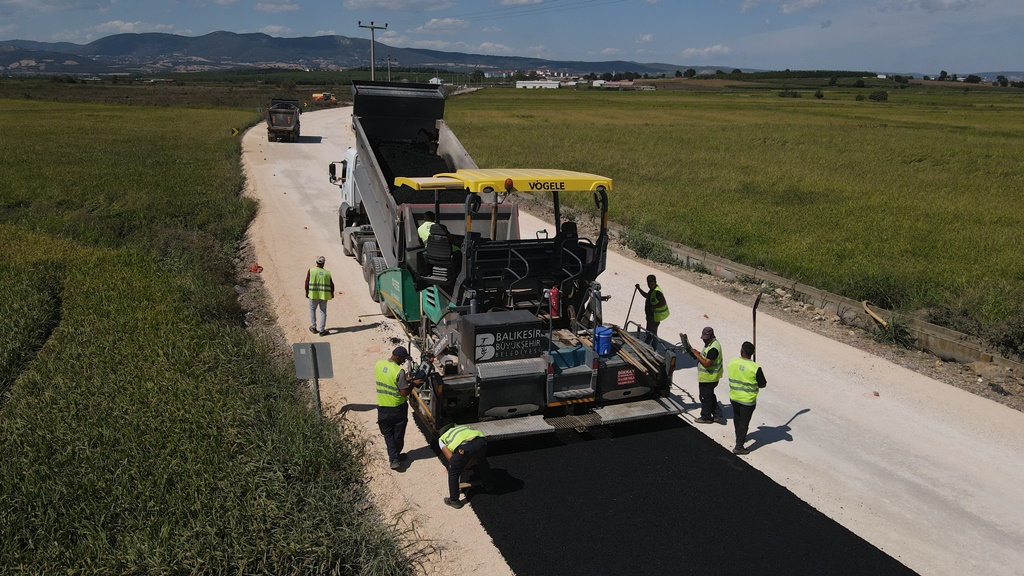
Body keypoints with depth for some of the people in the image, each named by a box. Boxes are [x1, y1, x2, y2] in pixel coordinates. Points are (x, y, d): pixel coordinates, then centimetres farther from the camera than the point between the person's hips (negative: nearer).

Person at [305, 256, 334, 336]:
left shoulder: (311, 271, -8)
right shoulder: (327, 273, -4)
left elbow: (307, 282, -6)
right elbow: (332, 285, -2)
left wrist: (307, 292, 8)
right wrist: (332, 293, 15)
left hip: (313, 294, -1)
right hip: (324, 295, 1)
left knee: (312, 309, 21)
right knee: (323, 312, 9)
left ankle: (313, 327, 23)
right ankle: (322, 330, 11)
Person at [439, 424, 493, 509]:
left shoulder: (442, 439, 29)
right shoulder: (464, 427, 43)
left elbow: (451, 457, 14)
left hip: (465, 447, -5)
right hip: (481, 441, 5)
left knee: (453, 472, 19)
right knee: (483, 464, 36)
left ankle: (454, 500, 25)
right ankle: (487, 486, 57)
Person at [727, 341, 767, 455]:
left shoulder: (732, 362, -12)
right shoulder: (755, 368, -24)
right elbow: (762, 385, -12)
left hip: (734, 397, 5)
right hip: (747, 400, -4)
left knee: (737, 419, 25)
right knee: (744, 422, 7)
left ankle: (740, 438, 46)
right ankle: (739, 447, 11)